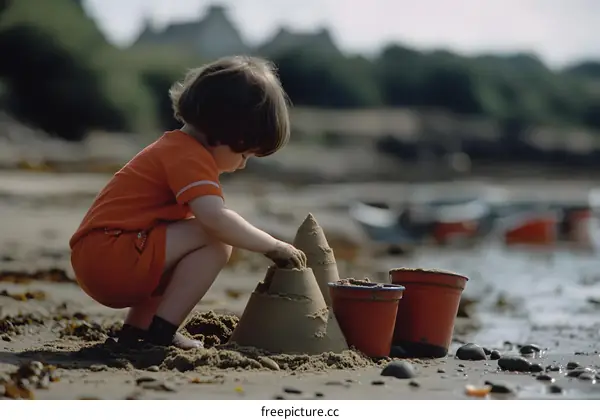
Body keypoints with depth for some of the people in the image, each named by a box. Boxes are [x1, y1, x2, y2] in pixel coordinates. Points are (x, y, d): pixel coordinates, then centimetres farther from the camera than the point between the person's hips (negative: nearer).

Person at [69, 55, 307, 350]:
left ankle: (136, 327, 15)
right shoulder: (189, 156, -12)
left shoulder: (177, 147, 22)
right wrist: (273, 246, -14)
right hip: (108, 257, -11)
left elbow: (207, 219, 24)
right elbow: (215, 218, -25)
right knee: (215, 242, -16)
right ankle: (162, 331, -15)